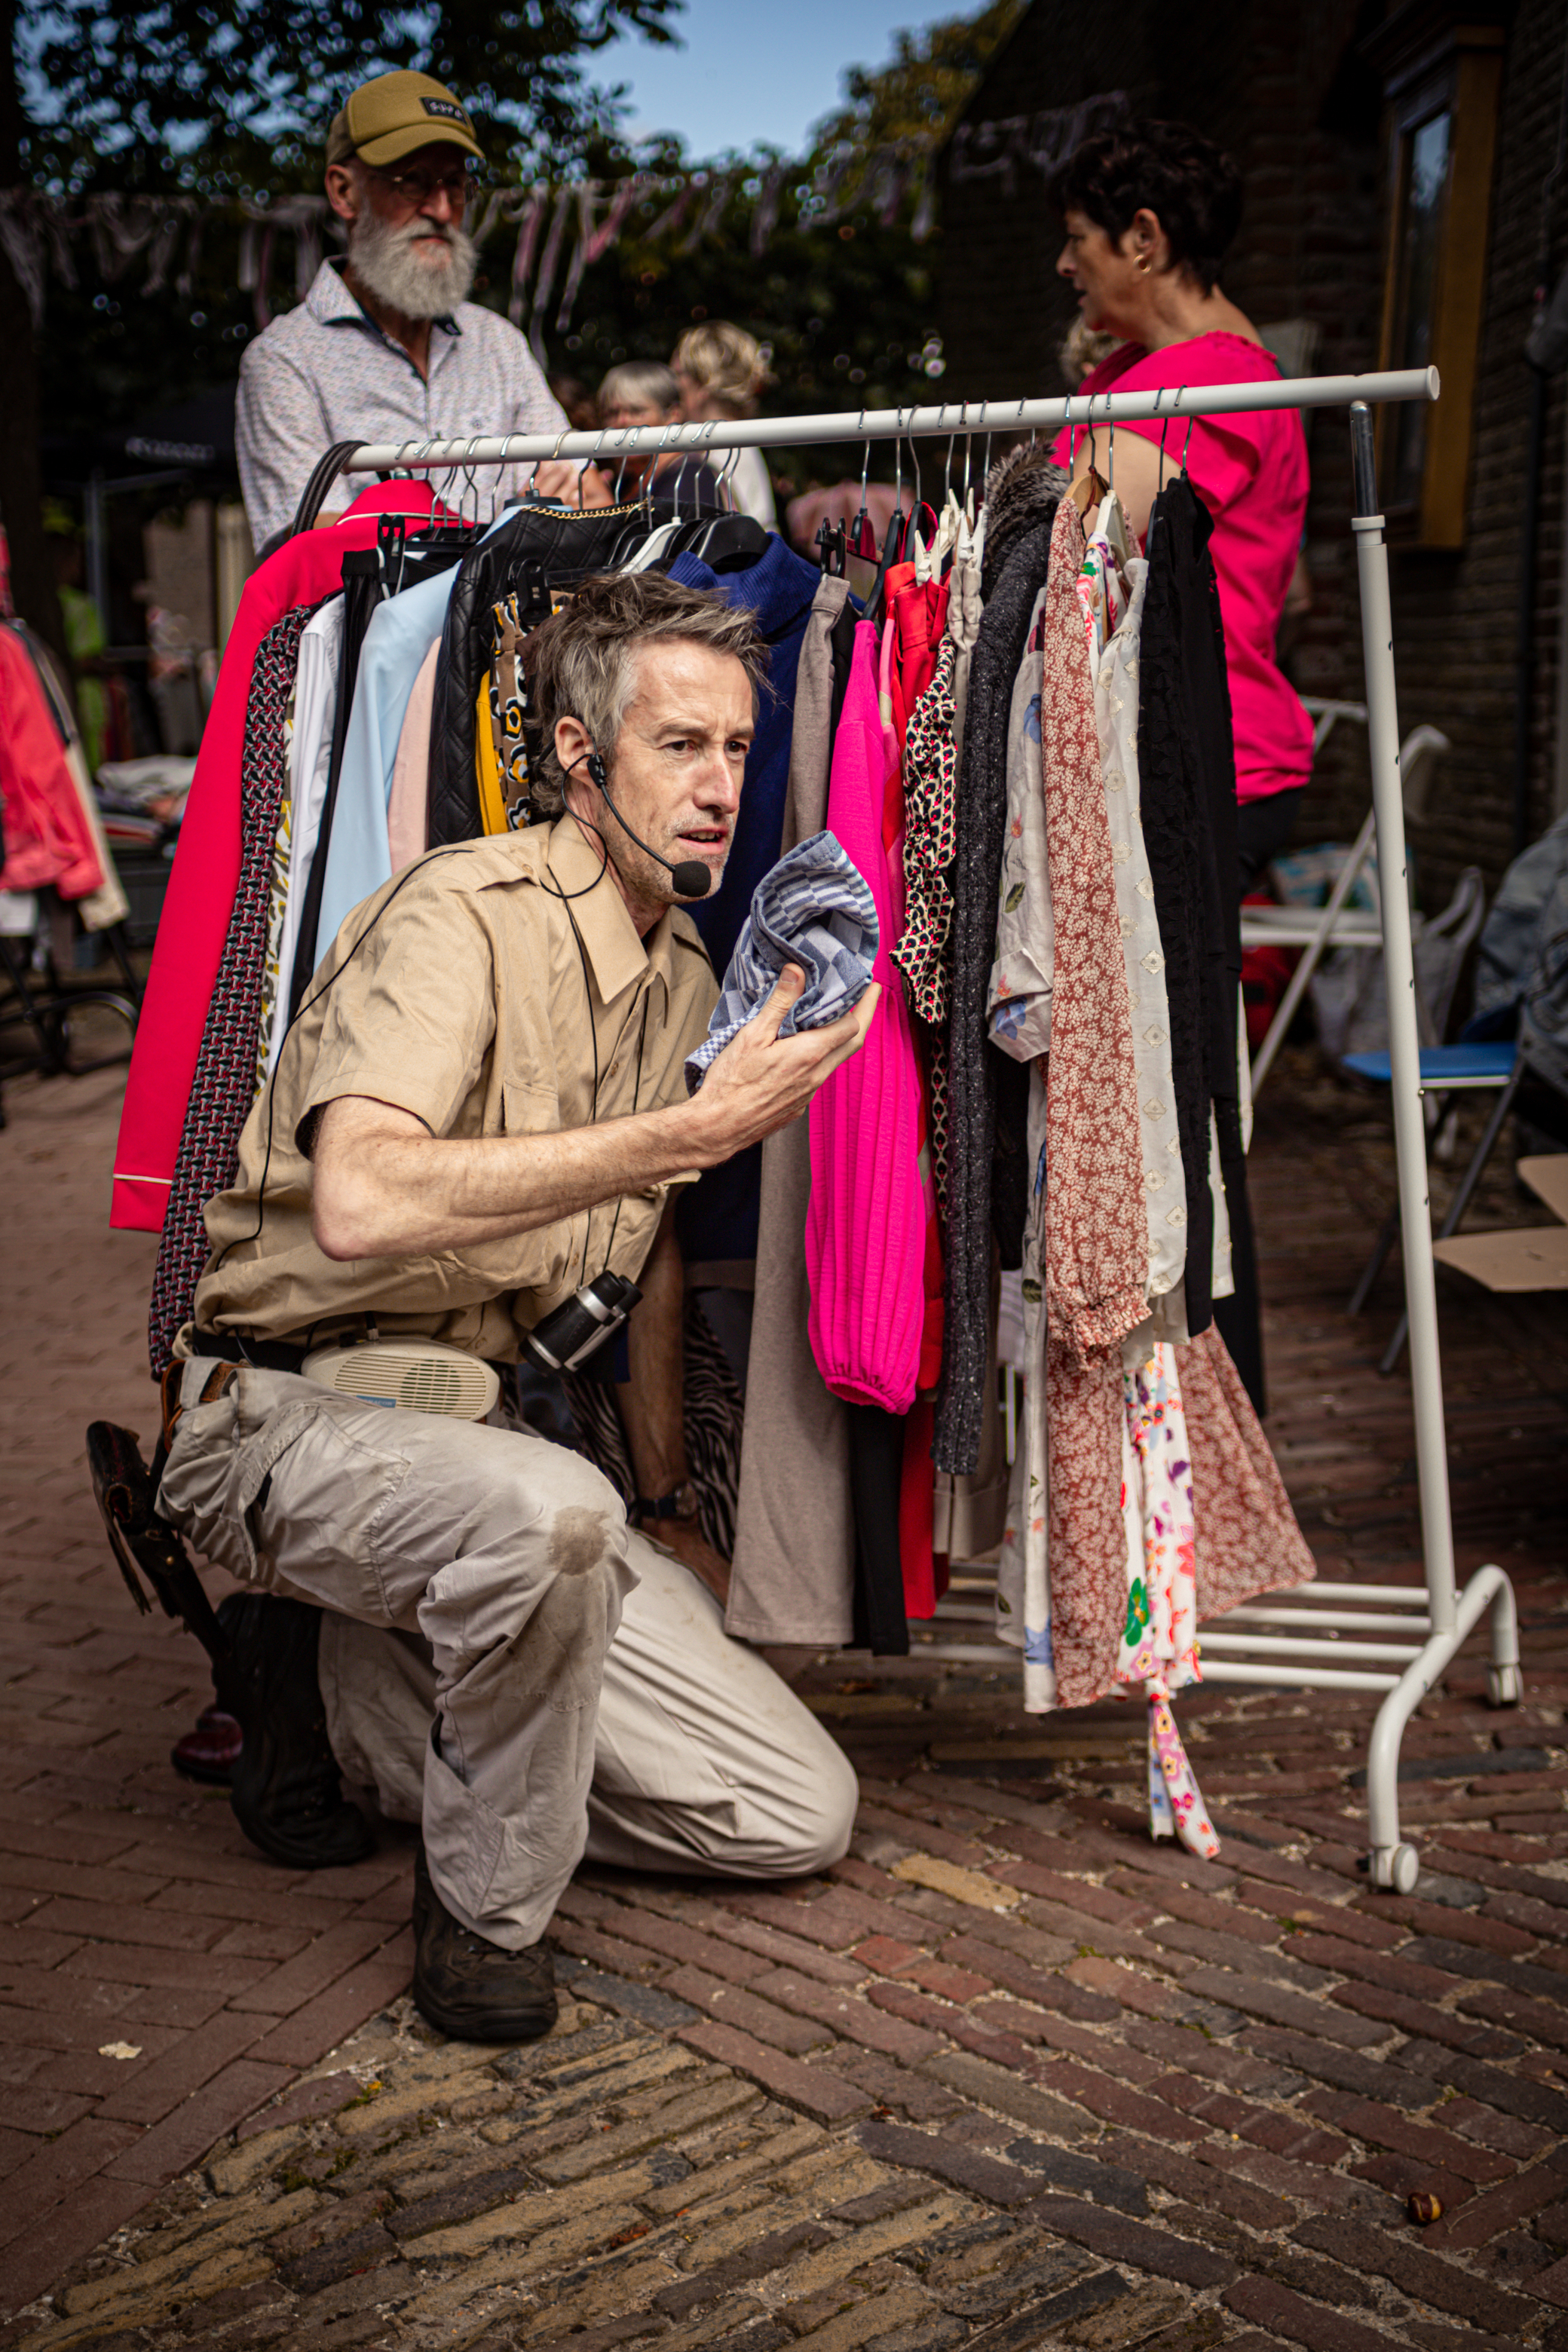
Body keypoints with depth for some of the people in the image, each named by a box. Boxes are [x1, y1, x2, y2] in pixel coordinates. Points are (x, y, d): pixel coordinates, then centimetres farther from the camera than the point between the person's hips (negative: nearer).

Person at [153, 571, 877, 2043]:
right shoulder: (464, 913, -17)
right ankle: (484, 1904, -13)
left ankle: (342, 1680, 11)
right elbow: (361, 1203, -36)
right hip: (275, 1411, -7)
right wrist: (694, 1130, -34)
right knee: (548, 1506, -42)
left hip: (479, 1425, 8)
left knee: (799, 1814, -1)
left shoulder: (686, 975, 9)